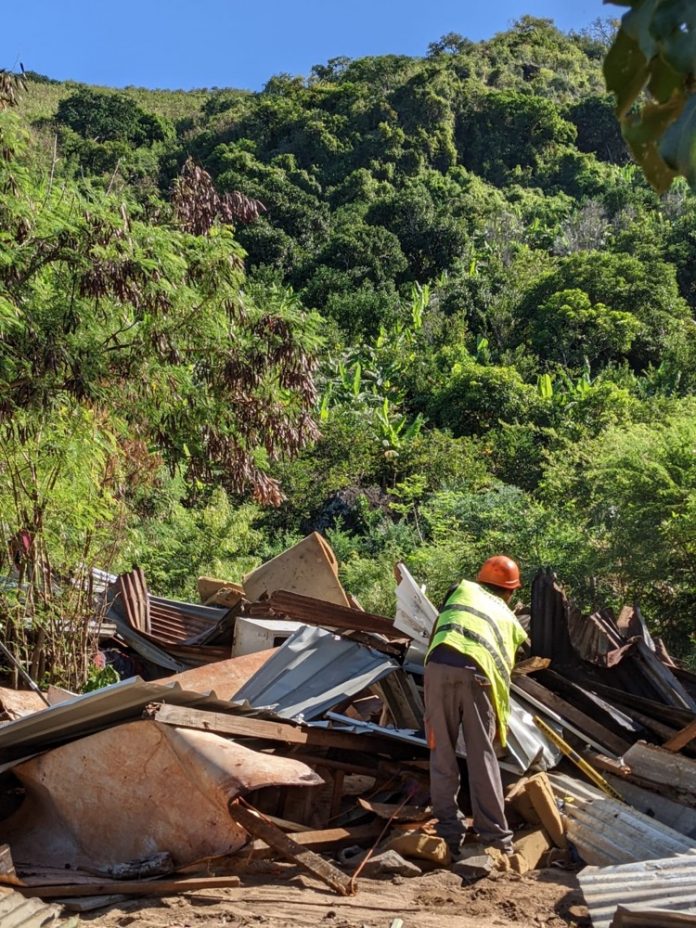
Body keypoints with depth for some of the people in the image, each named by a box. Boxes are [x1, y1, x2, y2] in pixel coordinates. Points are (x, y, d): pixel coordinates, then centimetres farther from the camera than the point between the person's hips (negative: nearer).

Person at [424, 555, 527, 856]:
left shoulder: (462, 589, 28)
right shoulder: (510, 619, 30)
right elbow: (505, 669, 27)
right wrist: (501, 717, 36)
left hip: (440, 664, 0)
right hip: (477, 673, 0)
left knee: (442, 751, 10)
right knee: (482, 756, 10)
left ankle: (450, 832, 13)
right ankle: (496, 836, 15)